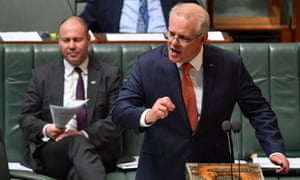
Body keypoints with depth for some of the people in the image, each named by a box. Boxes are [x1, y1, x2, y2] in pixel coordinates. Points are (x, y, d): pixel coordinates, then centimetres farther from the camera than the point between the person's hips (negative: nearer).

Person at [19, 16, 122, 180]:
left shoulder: (110, 74, 12)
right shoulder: (42, 75, 15)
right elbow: (26, 118, 12)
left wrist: (85, 134, -15)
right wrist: (46, 129, -11)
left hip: (97, 149, 0)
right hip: (51, 150, 0)